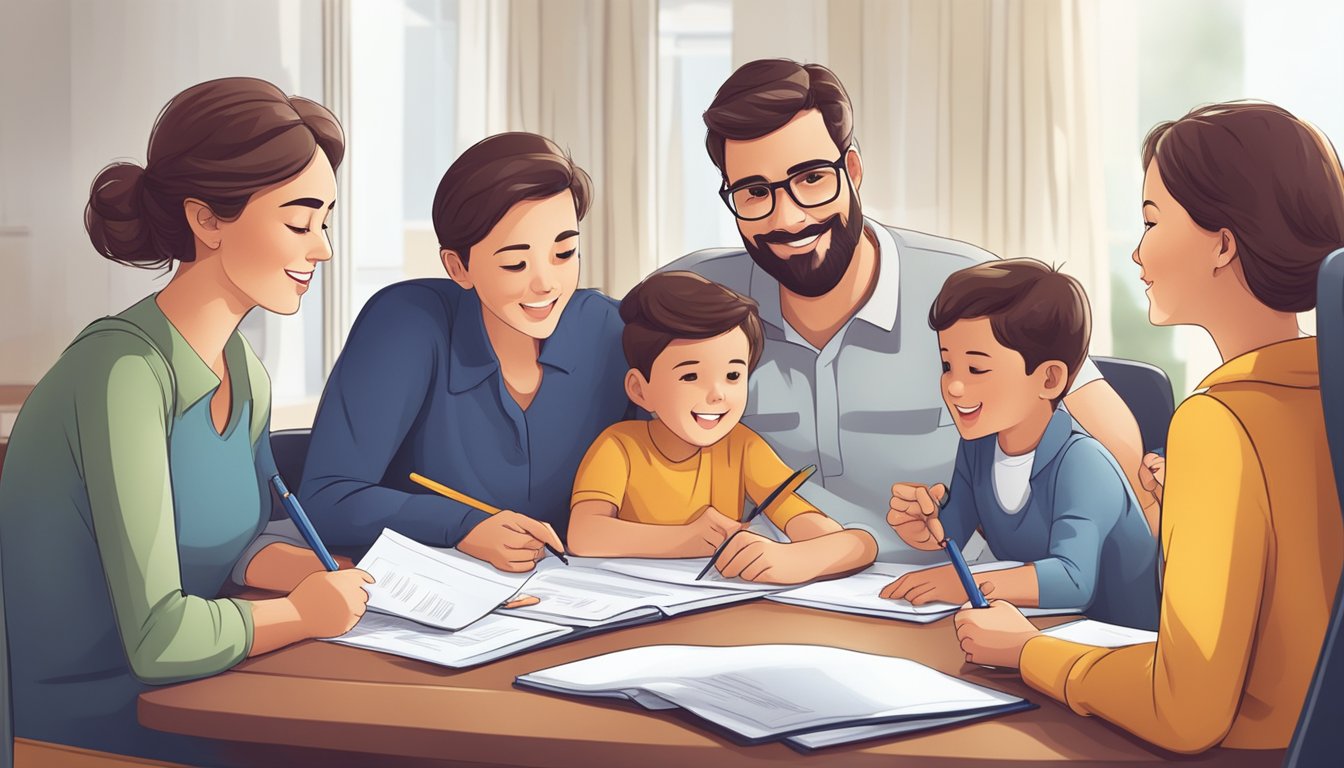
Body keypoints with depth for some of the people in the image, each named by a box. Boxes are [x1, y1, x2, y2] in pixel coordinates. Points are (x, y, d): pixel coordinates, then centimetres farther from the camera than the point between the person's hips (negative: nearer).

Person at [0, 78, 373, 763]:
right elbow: (159, 636, -28)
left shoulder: (241, 373, 3)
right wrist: (307, 611, -12)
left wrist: (325, 575, -4)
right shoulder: (124, 372, -23)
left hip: (183, 708, 7)